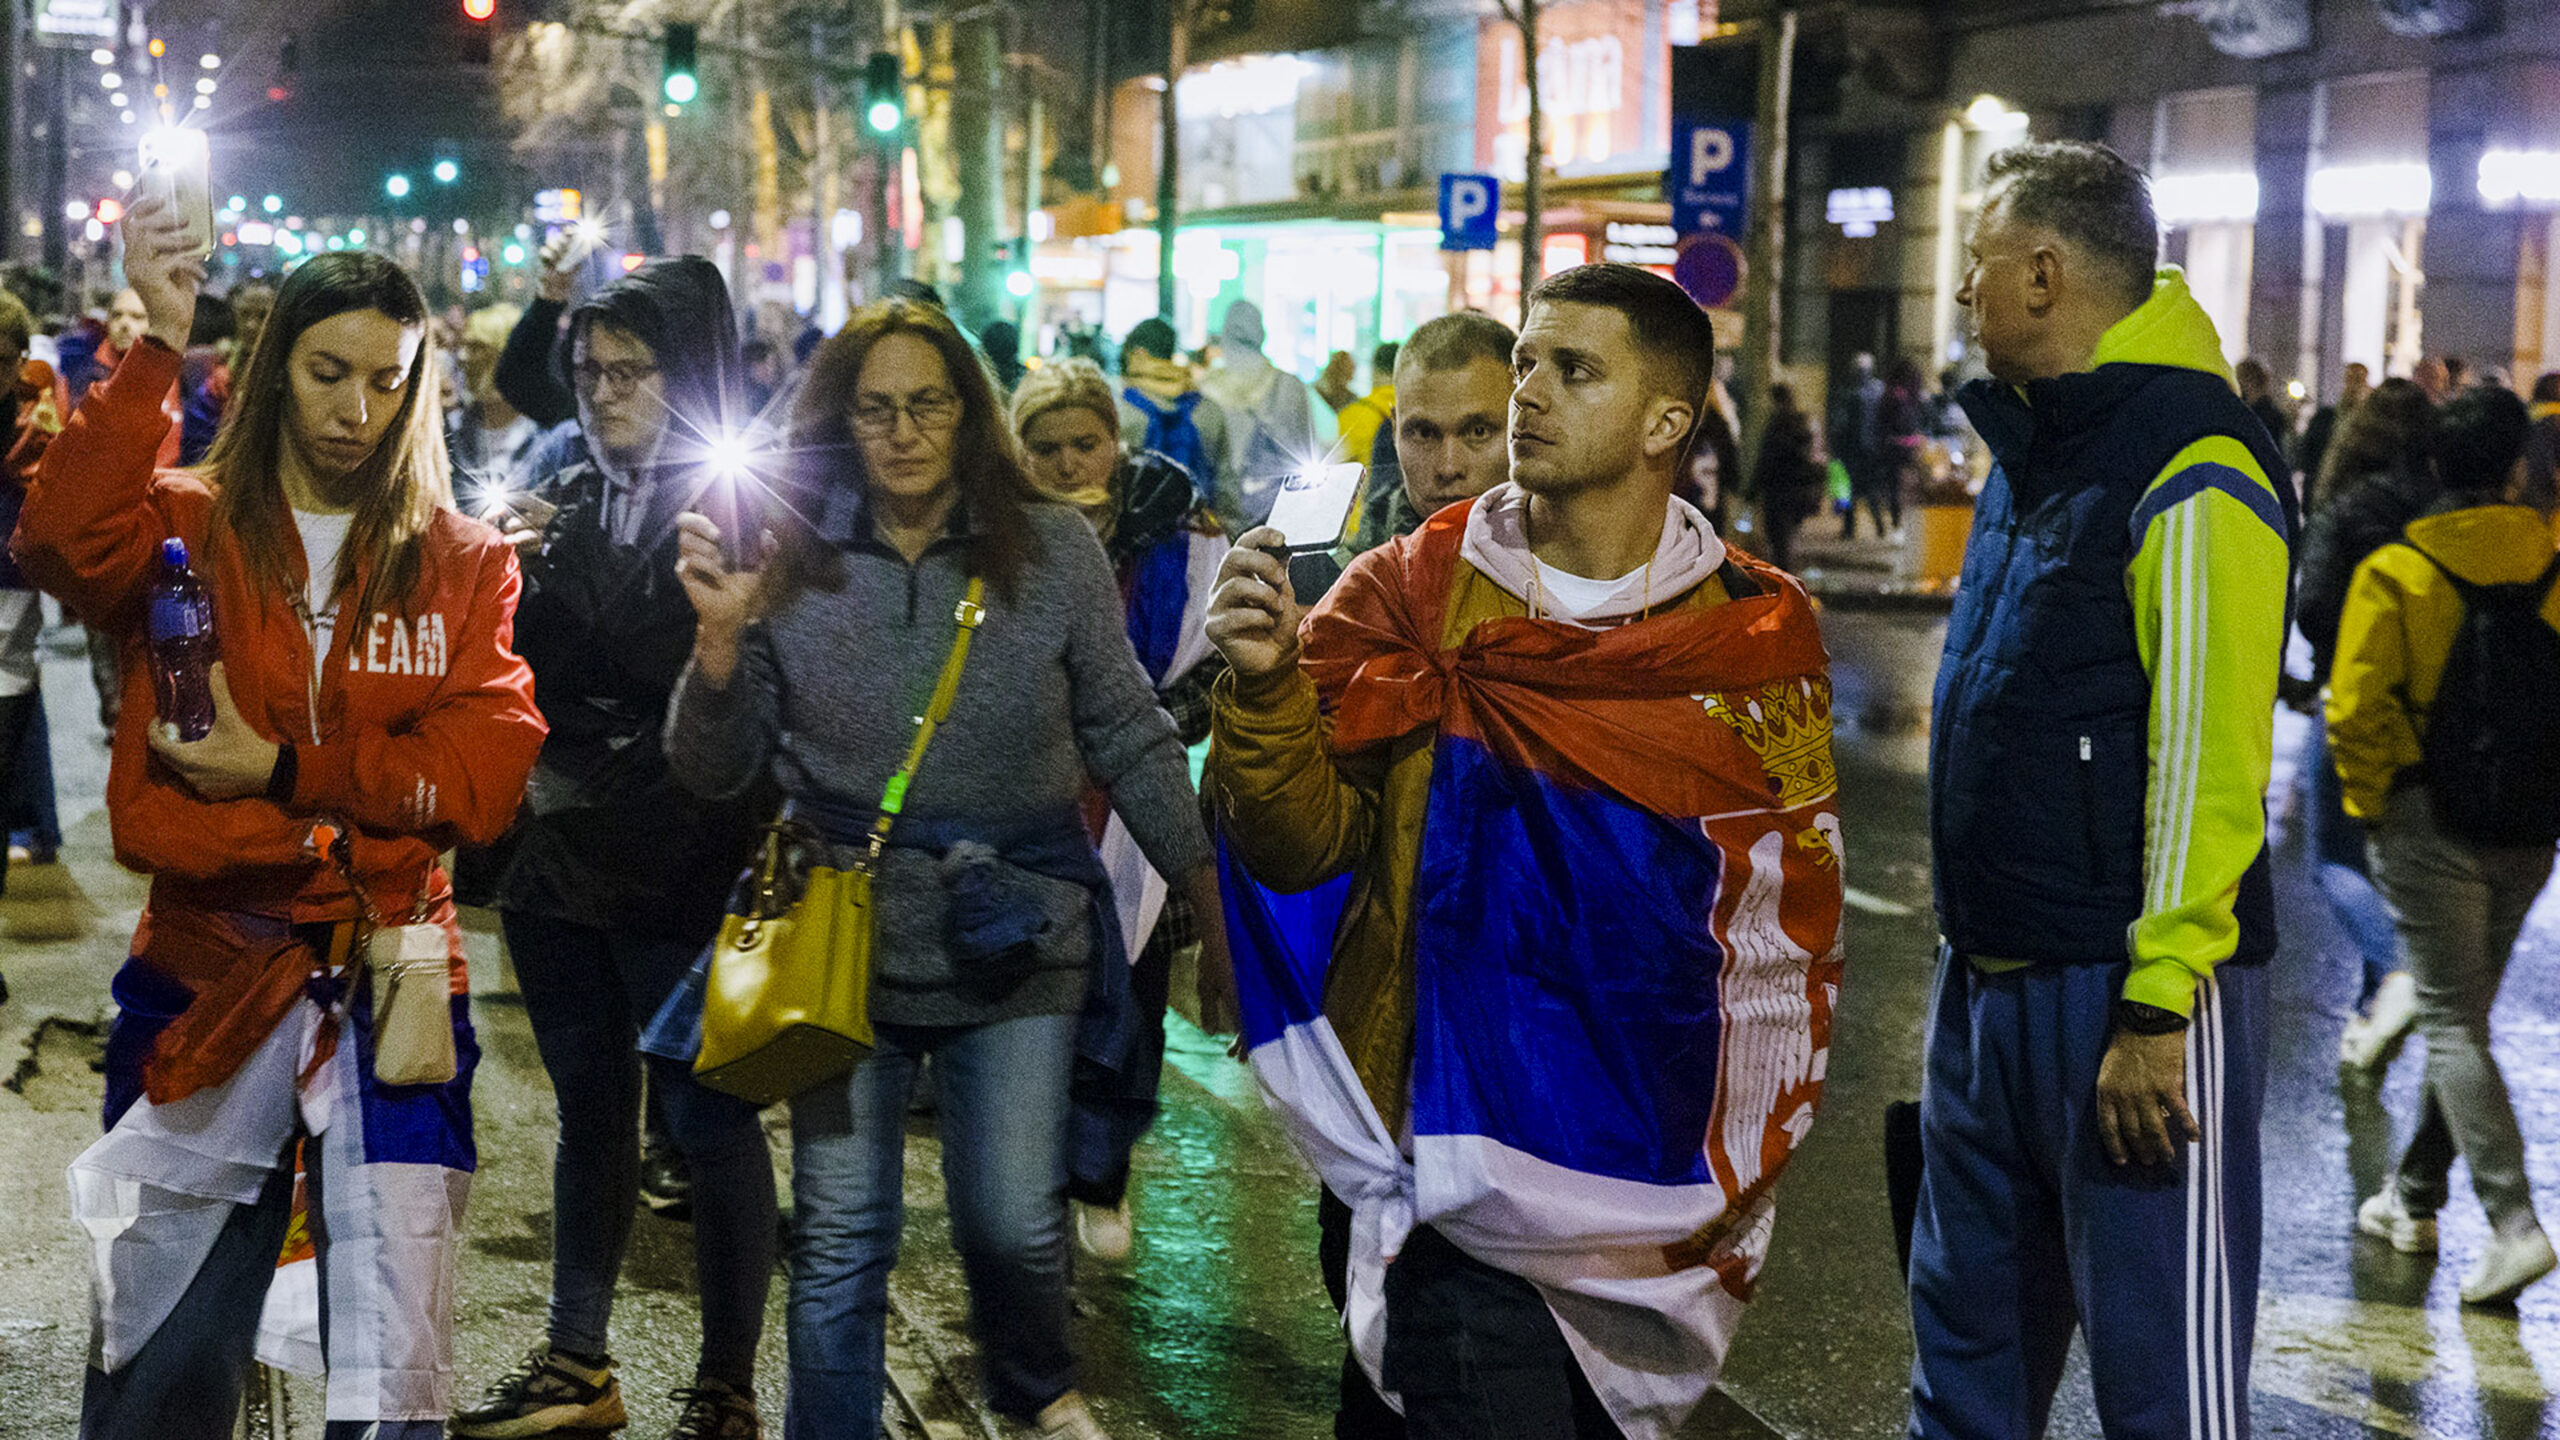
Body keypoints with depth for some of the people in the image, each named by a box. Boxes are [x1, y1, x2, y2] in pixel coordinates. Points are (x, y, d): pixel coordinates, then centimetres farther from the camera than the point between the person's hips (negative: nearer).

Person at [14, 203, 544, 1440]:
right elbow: (61, 544, -22)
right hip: (204, 977, 0)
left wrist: (284, 769, -12)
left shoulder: (468, 565, 6)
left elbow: (485, 773, -6)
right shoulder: (184, 526, 2)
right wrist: (157, 349, -25)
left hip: (391, 978, 0)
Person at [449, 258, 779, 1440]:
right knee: (589, 1110, 16)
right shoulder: (571, 498, 11)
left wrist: (574, 555, -19)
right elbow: (529, 668, 13)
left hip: (678, 864, -6)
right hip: (557, 846, 7)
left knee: (707, 1120, 0)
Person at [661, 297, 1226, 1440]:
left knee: (1014, 1222, 6)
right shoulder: (791, 559, -1)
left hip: (1014, 945, 0)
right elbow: (715, 775, 2)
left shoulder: (1052, 550, -1)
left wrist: (1209, 894, 5)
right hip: (848, 942, 0)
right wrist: (720, 638, -15)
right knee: (841, 1238, 6)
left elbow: (1130, 740, 6)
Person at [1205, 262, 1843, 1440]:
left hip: (1656, 1196, 2)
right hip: (1466, 1165, -2)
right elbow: (1301, 849, -6)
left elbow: (1784, 941, 4)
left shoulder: (1755, 637, 1)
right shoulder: (1411, 593, 0)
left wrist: (1733, 1178, -3)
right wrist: (1266, 684, -22)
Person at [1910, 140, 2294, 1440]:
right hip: (1989, 982, 9)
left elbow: (2207, 764, -21)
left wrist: (2155, 1007, -22)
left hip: (2128, 999, -9)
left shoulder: (2191, 474, -16)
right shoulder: (2032, 451, 13)